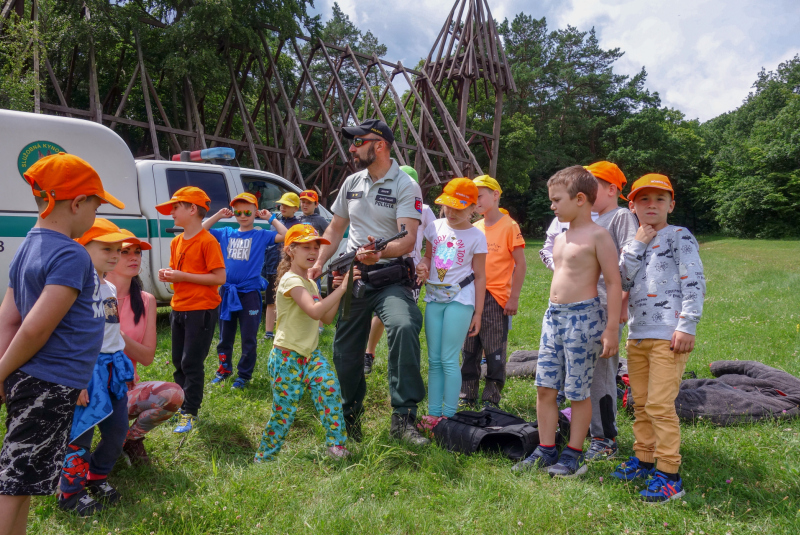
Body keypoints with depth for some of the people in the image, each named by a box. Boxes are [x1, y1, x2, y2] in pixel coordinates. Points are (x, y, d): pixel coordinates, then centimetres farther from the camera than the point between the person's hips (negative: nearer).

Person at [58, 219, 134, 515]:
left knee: (118, 430, 14)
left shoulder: (110, 288, 11)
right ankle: (71, 493, 19)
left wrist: (125, 367, 22)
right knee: (82, 432, 1)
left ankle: (96, 478, 34)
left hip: (113, 368, 8)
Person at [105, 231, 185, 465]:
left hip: (126, 389, 3)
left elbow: (147, 358, -4)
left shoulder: (146, 301, 2)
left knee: (173, 394, -27)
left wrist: (119, 335, -20)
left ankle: (128, 438, 1)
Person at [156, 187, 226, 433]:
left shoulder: (208, 241, -15)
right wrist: (168, 275, -3)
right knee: (179, 362, 16)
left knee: (192, 363, -3)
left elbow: (219, 277, -19)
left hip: (201, 310, -8)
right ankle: (182, 403, 31)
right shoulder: (176, 242, 10)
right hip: (179, 309, 8)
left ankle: (190, 413, 8)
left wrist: (183, 276, -20)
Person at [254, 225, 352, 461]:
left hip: (310, 353, 7)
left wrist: (338, 291, 0)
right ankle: (262, 459, 19)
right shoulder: (291, 280, -14)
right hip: (287, 356, -7)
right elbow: (314, 311, -29)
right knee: (284, 409, 0)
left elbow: (327, 318, 11)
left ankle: (336, 444, -10)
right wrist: (342, 287, -25)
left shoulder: (311, 283, 14)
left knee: (330, 387, -16)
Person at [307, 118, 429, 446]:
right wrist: (319, 263, 4)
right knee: (345, 350, 10)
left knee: (404, 327, -33)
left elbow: (408, 239, -19)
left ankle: (403, 418, -26)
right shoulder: (351, 183, 12)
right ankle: (350, 415, 34)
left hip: (390, 279, -6)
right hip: (352, 276, 6)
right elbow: (336, 228, 18)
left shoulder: (405, 186, -8)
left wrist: (380, 253, -39)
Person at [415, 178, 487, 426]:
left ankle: (449, 415, 4)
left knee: (449, 359, -5)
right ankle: (433, 413, 15)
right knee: (434, 360, 8)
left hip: (460, 300, -5)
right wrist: (422, 265, -7)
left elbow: (480, 276, -2)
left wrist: (477, 313, -3)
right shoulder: (435, 227, 7)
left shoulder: (476, 237, -4)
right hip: (434, 298, 5)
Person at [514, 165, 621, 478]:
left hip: (583, 316, -8)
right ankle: (546, 451, 20)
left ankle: (573, 454, 19)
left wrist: (612, 327, -15)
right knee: (545, 387, 8)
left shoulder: (597, 235, -10)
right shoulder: (561, 236, 14)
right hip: (553, 315, 8)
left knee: (578, 391, 4)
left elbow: (614, 283, -12)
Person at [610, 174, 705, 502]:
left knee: (660, 405, -9)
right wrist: (636, 245, -4)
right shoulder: (634, 244, 16)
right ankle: (643, 459, 31)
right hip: (637, 335, 7)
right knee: (640, 403, 16)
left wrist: (687, 326, -17)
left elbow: (695, 283, -10)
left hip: (668, 336, -7)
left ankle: (669, 476, 2)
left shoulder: (680, 237, -2)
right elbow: (624, 282, 1)